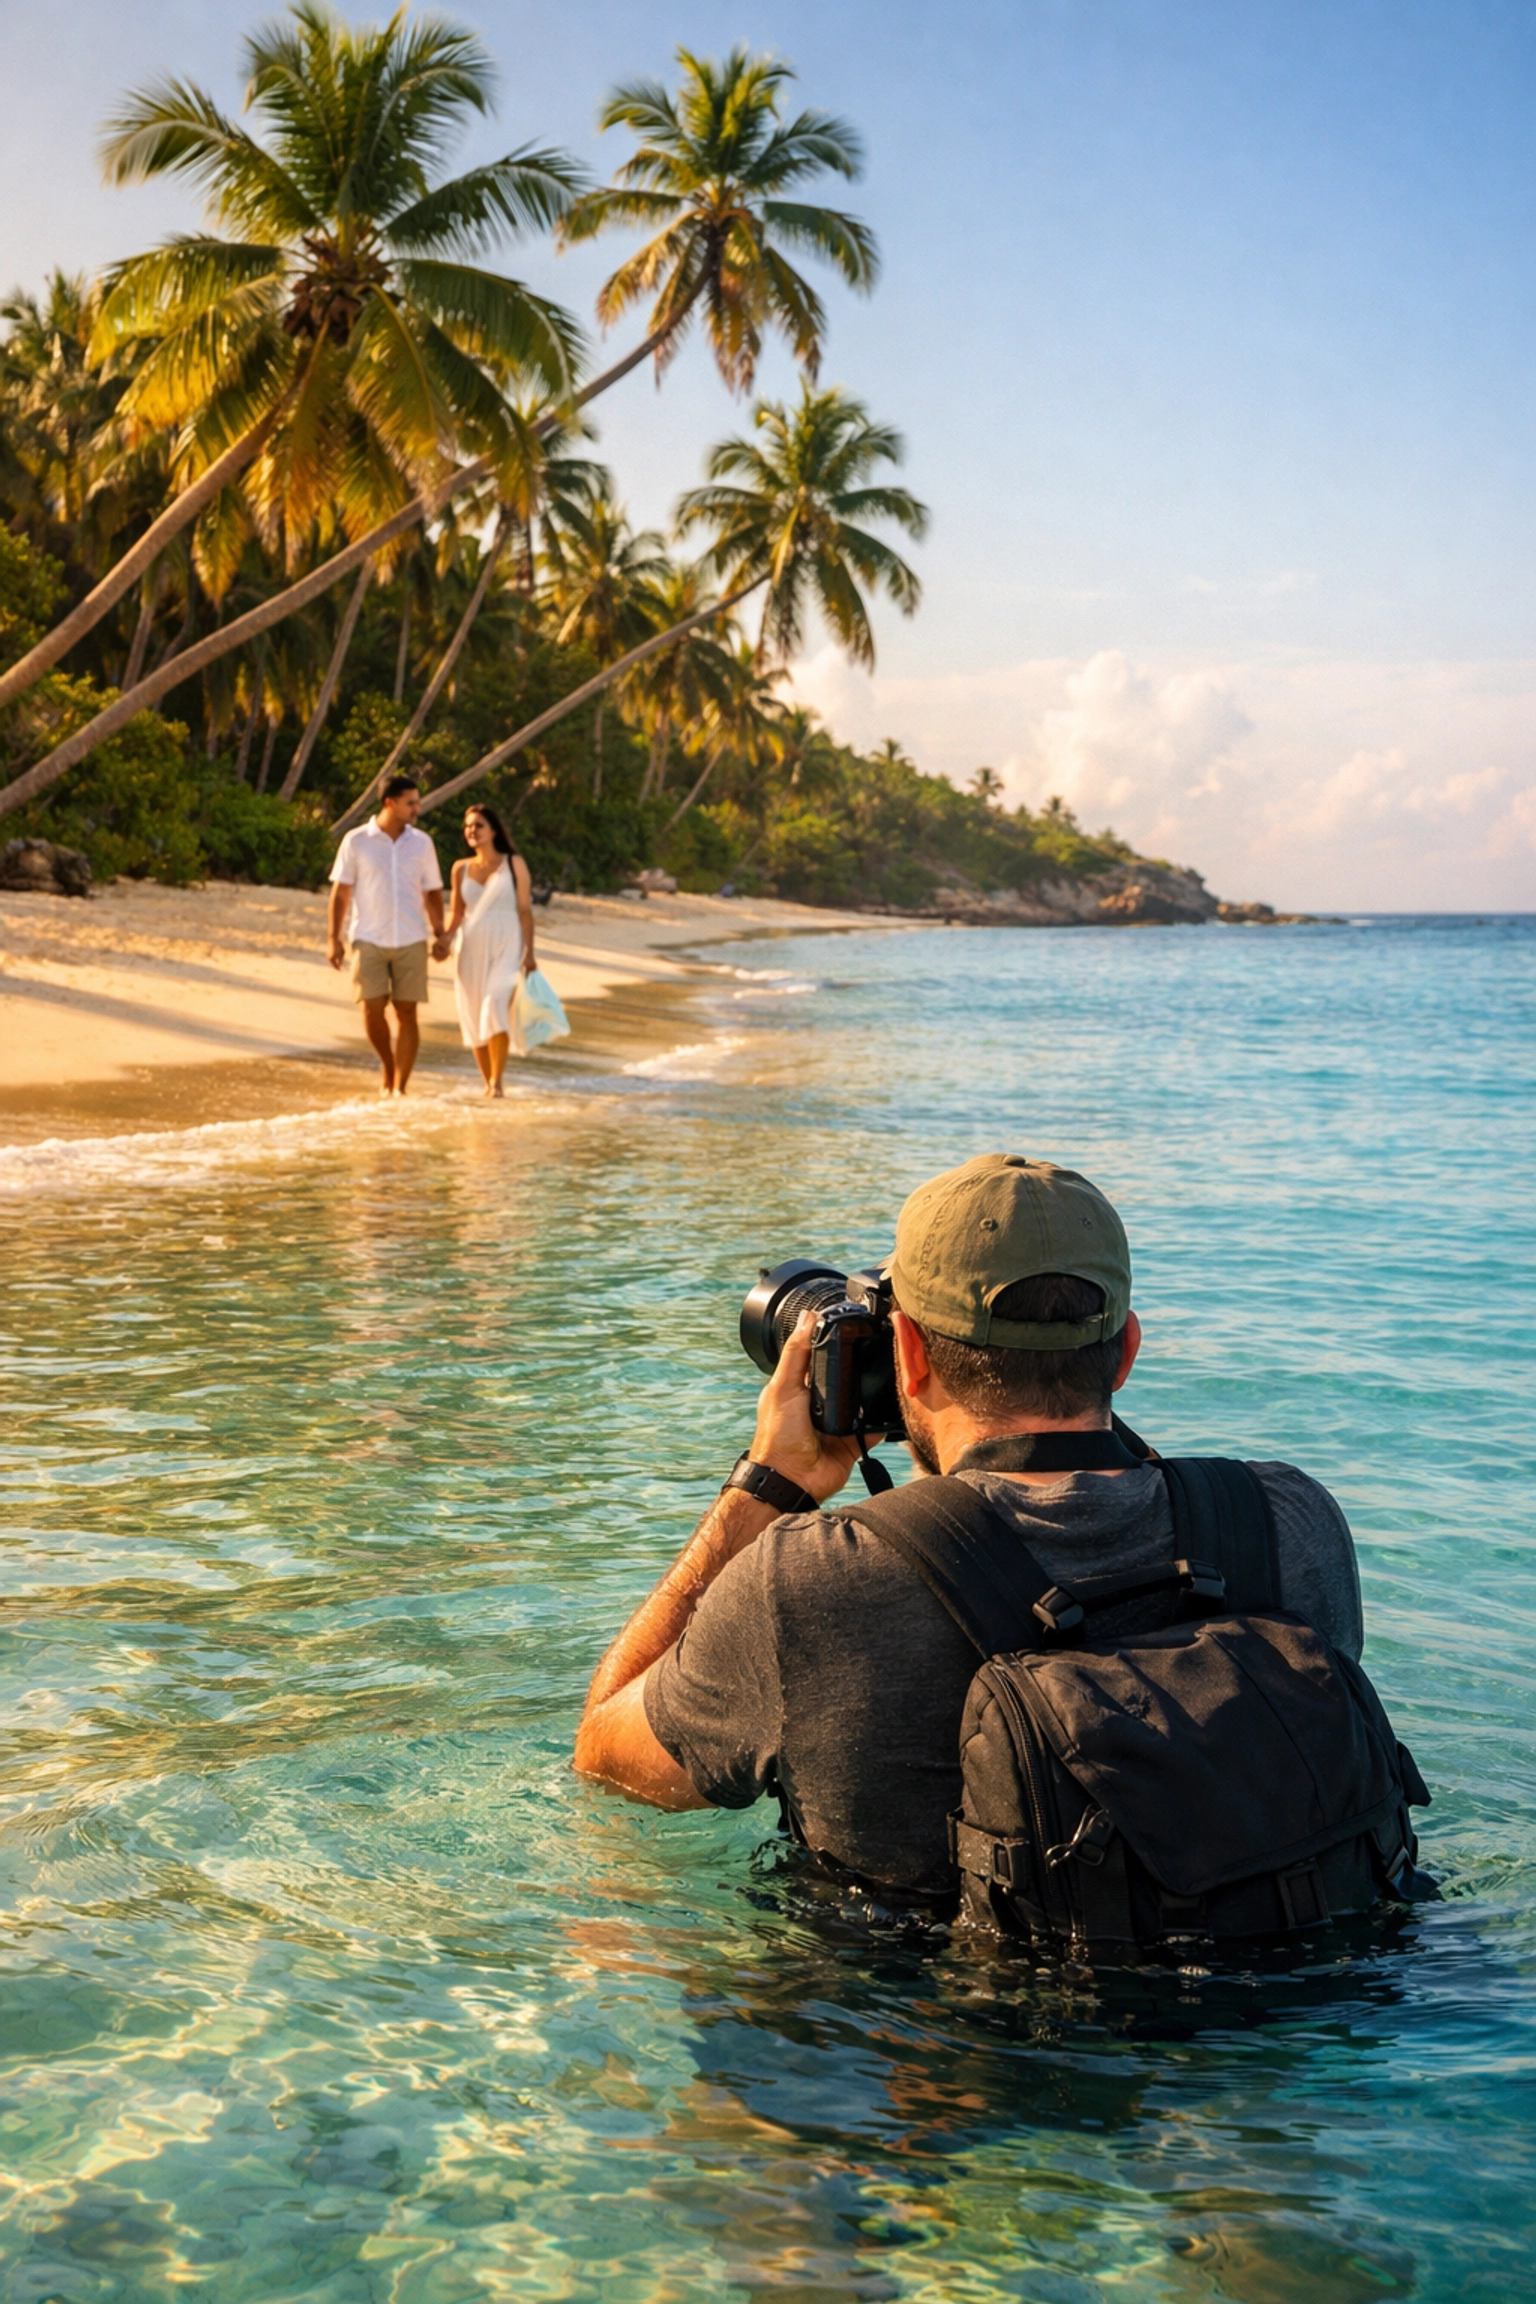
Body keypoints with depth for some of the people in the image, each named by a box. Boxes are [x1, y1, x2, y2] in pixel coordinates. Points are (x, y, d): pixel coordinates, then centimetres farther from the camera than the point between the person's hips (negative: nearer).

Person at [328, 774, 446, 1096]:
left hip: (411, 941, 2)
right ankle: (387, 1066, 19)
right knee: (372, 1009, -8)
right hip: (369, 940, -2)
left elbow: (432, 893, 11)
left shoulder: (422, 843, 5)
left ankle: (399, 1087, 5)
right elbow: (341, 891, 1)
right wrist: (335, 938, -4)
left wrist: (439, 935, 2)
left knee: (406, 1012, -1)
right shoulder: (356, 841, -1)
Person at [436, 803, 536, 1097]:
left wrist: (529, 952, -6)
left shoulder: (513, 864, 1)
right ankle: (488, 1084, 16)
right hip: (471, 949, 4)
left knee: (496, 1009, -20)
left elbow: (525, 909, 0)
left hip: (506, 947, -4)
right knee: (474, 1017, 4)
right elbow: (457, 912, 13)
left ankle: (497, 1081, -18)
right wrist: (445, 938, -6)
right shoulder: (461, 868, 9)